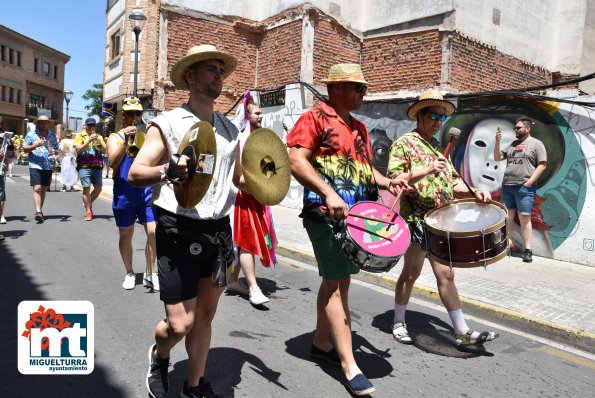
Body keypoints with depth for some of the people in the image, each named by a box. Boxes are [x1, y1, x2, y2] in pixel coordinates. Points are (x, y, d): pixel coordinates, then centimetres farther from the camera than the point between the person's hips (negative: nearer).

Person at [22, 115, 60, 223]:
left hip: (48, 166, 4)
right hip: (35, 165, -4)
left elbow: (58, 149, 18)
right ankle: (38, 212, -20)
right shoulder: (31, 135, 4)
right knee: (37, 188, -14)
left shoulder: (53, 135, 13)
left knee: (44, 189, 10)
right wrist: (34, 146, -16)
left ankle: (40, 210, 21)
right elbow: (24, 149, 3)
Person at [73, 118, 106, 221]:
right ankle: (88, 211, -1)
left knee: (98, 188, 4)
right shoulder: (80, 136, 6)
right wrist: (89, 140, -14)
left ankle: (88, 204, 28)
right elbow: (78, 150, -6)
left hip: (97, 166, 4)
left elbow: (104, 150, 8)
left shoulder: (99, 136, 15)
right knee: (86, 188, -7)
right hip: (84, 166, -3)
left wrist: (98, 141, -9)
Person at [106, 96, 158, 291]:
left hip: (146, 190, 1)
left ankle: (149, 274, 8)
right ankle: (130, 273, 26)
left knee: (153, 232, -7)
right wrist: (126, 141, -21)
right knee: (126, 234, 9)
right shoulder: (115, 138, 3)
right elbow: (113, 163, -13)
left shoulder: (147, 137, 11)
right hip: (124, 192, -1)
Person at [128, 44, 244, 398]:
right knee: (181, 323, -2)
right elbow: (134, 174, -10)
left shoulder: (230, 128, 11)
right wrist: (169, 171, -30)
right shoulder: (167, 123, -5)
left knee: (205, 315, 14)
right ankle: (159, 355, 34)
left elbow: (239, 177, 20)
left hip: (219, 230, 5)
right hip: (179, 230, -5)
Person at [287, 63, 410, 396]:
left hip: (356, 215, 9)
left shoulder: (359, 127, 18)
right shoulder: (315, 118, -6)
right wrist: (328, 193, -26)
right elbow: (295, 160, -17)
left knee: (337, 280, 15)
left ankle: (321, 343, 31)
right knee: (337, 284, -6)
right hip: (326, 214, -8)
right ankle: (349, 366, 1)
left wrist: (386, 182, 3)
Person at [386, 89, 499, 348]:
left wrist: (474, 192, -1)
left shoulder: (439, 148, 18)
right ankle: (399, 323, 22)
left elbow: (452, 183, 17)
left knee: (446, 275, 9)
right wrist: (427, 170, -26)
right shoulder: (404, 144, -5)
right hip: (417, 220, -7)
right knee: (411, 273, 4)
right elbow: (394, 180, -16)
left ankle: (463, 332, 15)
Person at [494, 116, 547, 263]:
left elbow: (542, 165, -5)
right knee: (508, 216, 10)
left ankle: (528, 250, -1)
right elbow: (497, 157, 16)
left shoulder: (536, 144, 1)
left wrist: (530, 181, -14)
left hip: (525, 187, -5)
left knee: (524, 218, -5)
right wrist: (497, 142, 2)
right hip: (507, 186, 6)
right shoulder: (512, 144, 17)